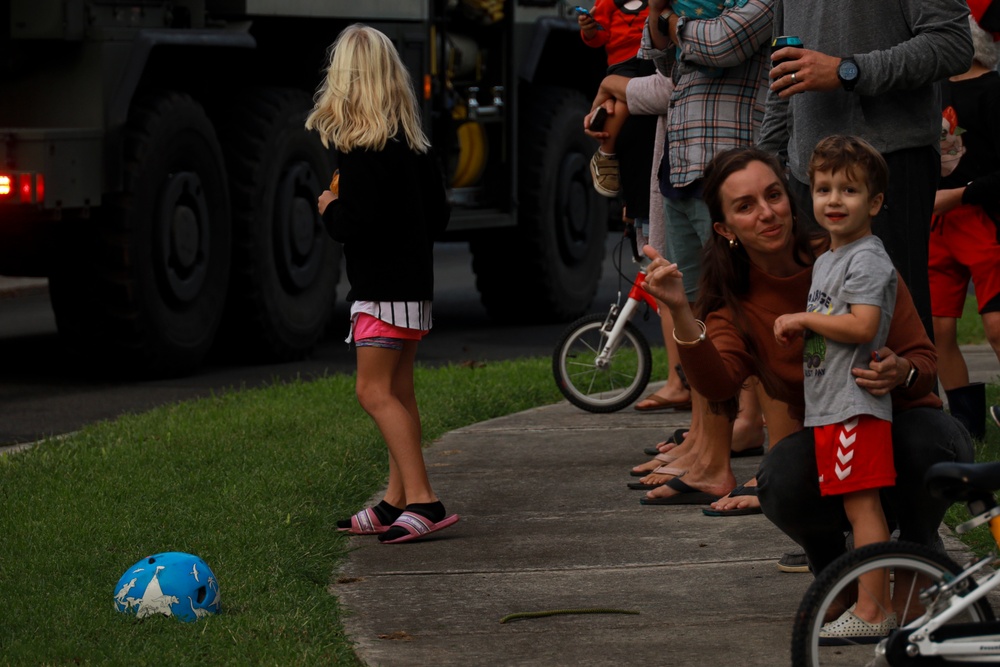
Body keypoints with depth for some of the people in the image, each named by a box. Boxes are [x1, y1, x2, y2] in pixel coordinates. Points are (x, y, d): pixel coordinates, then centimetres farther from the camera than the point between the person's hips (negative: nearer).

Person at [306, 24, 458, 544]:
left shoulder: (359, 147, -15)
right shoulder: (413, 143, 10)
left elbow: (355, 223, -21)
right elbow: (438, 215, 14)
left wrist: (330, 208, -2)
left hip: (382, 287, -9)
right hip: (414, 282, 9)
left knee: (374, 390, -9)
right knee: (398, 391, 12)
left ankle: (422, 500, -16)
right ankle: (397, 502, 15)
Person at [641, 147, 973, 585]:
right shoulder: (734, 299, -6)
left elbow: (924, 360, -11)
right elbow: (718, 386, -25)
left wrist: (900, 373, -35)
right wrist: (679, 312, -40)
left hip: (893, 422, -1)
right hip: (817, 444, 1)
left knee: (931, 441, -36)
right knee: (783, 486, -34)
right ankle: (830, 566, 2)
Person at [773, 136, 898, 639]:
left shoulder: (868, 260, -11)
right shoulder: (826, 260, 20)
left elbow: (861, 326, -23)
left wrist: (803, 319, -13)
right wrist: (798, 335, 15)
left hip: (856, 406, -10)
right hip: (828, 404, 10)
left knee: (861, 503, -10)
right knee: (857, 506, 11)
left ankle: (870, 611, -10)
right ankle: (879, 605, 16)